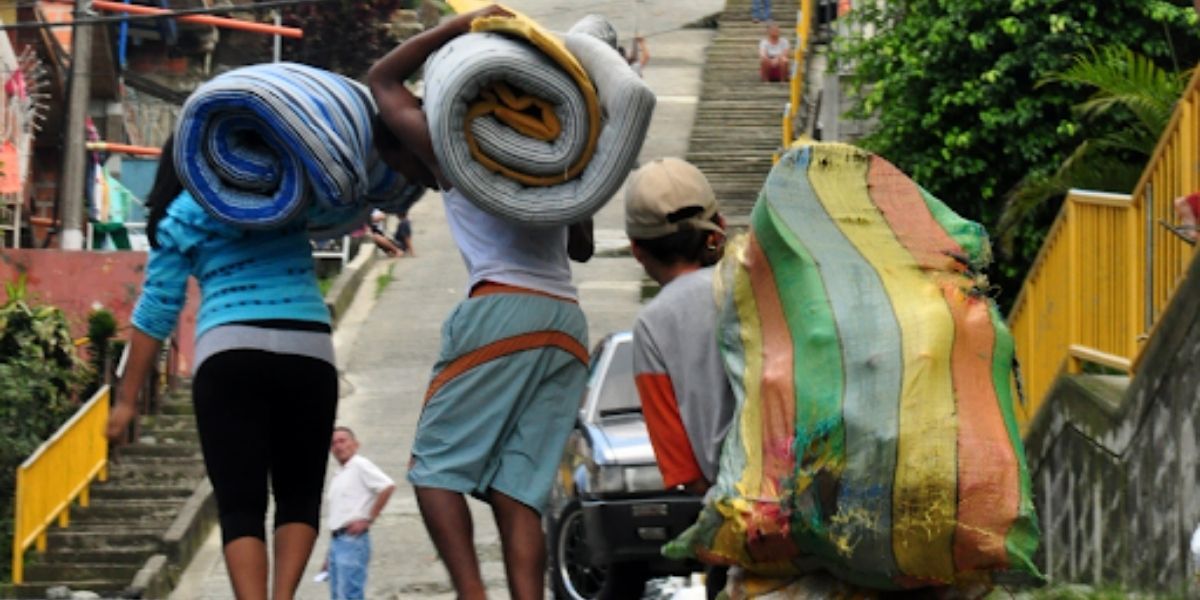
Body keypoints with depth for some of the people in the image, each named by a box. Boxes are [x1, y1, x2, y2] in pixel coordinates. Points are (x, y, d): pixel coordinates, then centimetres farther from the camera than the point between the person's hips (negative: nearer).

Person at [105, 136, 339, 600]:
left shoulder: (181, 217, 10)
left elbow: (155, 313, 10)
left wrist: (127, 398, 14)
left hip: (230, 355, -1)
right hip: (308, 352, 1)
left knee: (240, 506, -1)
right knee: (299, 496, 14)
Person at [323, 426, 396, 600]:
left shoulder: (360, 465, -3)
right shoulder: (337, 476, 22)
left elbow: (388, 487, -16)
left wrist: (367, 520, -14)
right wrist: (329, 556, 20)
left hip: (353, 539, -9)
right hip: (336, 540, 9)